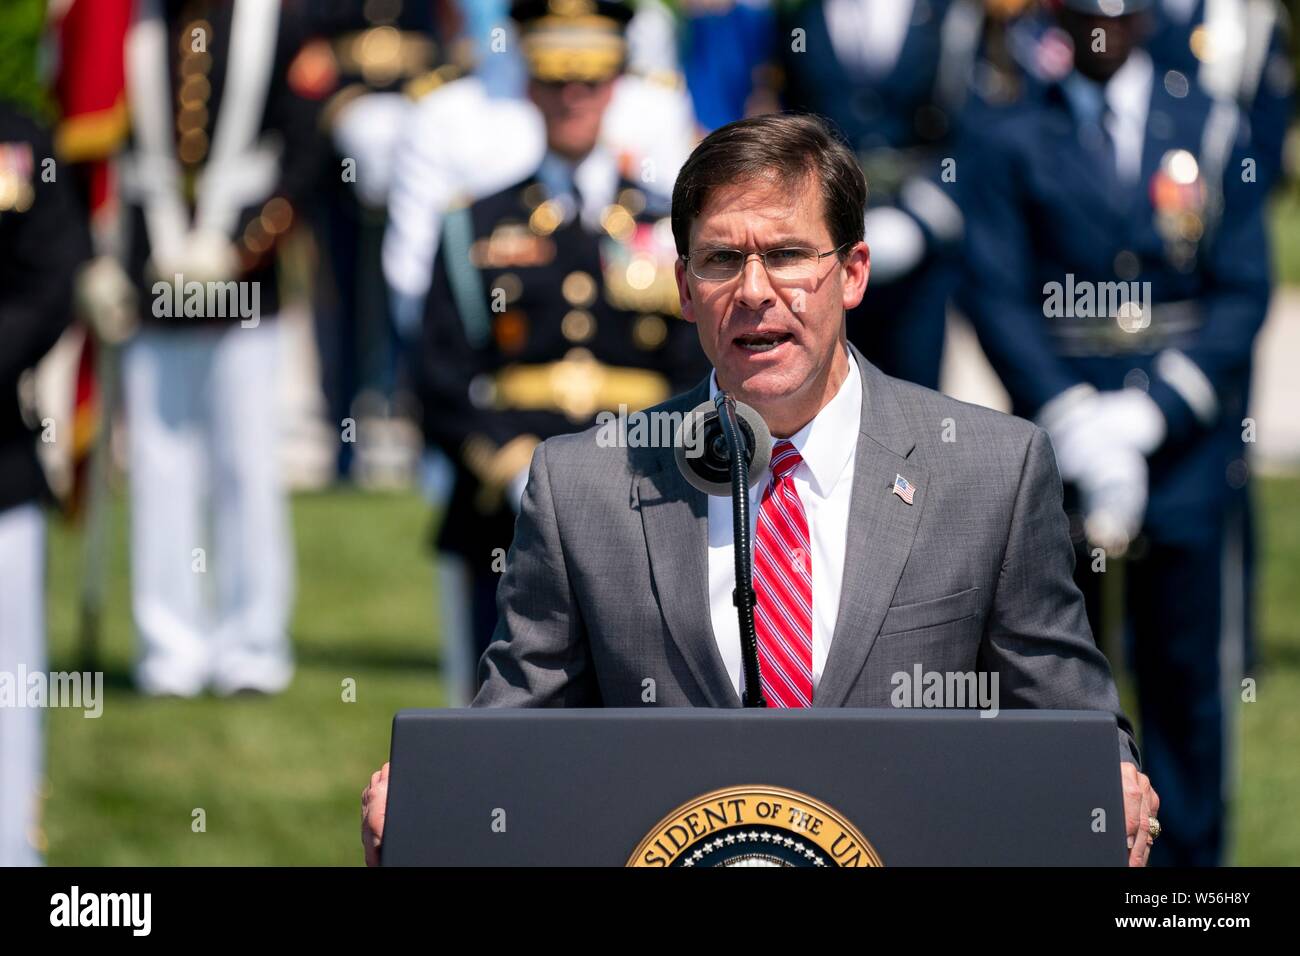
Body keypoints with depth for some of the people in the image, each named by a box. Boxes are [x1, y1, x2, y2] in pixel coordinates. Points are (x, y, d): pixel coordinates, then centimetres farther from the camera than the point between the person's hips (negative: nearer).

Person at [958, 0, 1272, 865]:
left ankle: (1191, 857, 10)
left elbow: (1244, 296, 1)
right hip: (1057, 419, 0)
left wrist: (1147, 414, -12)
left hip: (1185, 433, 0)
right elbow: (998, 300, -3)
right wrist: (1079, 429, -16)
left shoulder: (1213, 134, 5)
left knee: (1184, 675, 3)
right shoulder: (1012, 147, 3)